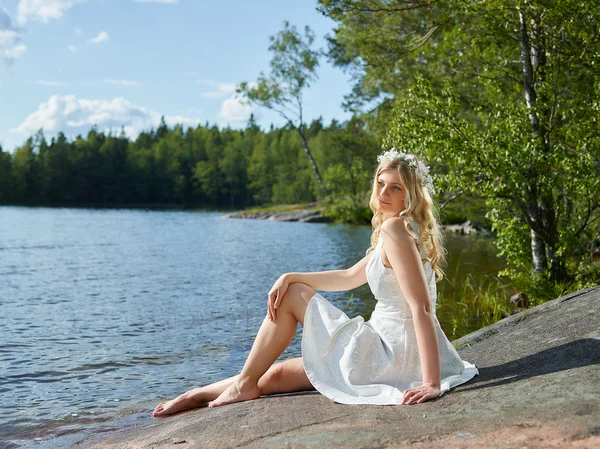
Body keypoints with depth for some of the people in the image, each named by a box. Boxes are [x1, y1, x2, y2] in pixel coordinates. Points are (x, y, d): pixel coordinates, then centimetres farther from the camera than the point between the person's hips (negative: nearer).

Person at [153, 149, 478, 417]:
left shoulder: (395, 228, -19)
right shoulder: (403, 230, 11)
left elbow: (422, 307, -26)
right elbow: (349, 278, 18)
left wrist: (432, 383, -31)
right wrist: (290, 277, 7)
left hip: (394, 355, -8)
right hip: (396, 352, 8)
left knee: (294, 296, 3)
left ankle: (244, 384, 13)